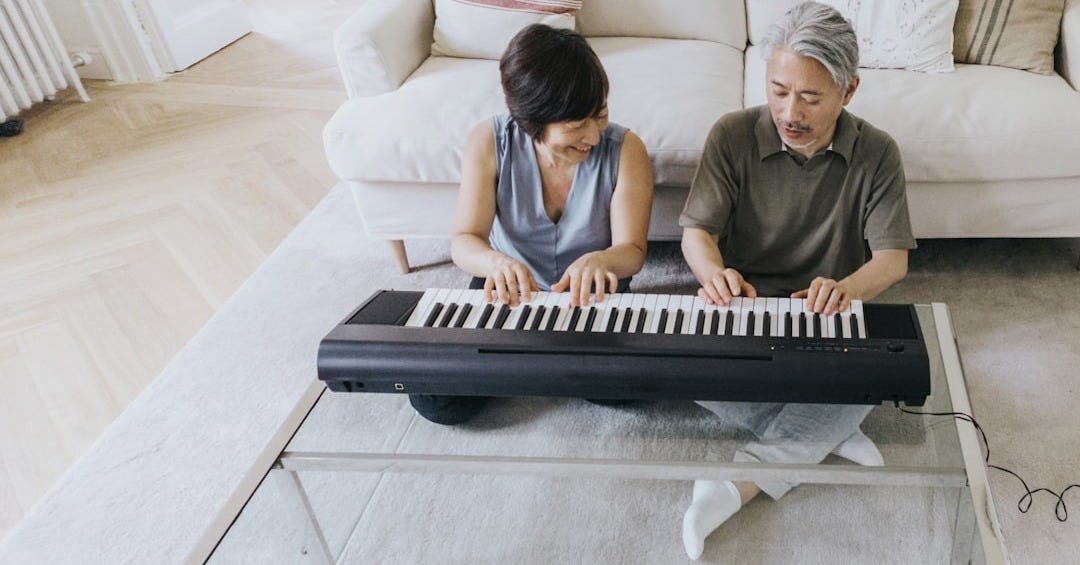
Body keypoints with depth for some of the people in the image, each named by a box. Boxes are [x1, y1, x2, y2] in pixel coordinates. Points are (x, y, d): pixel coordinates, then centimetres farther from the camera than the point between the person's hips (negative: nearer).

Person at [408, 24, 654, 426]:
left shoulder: (625, 150, -18)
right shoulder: (489, 142, -17)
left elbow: (632, 250, -17)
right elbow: (464, 240, -18)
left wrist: (599, 260, -43)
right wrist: (496, 261, -44)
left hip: (592, 294, 0)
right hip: (508, 288, 0)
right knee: (434, 400, -16)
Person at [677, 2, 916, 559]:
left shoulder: (877, 153, -3)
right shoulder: (733, 135, -7)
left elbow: (892, 257, -8)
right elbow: (696, 232, -10)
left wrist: (847, 287, -33)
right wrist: (715, 274, -35)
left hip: (825, 318, 1)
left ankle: (742, 478, -29)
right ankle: (829, 433, -19)